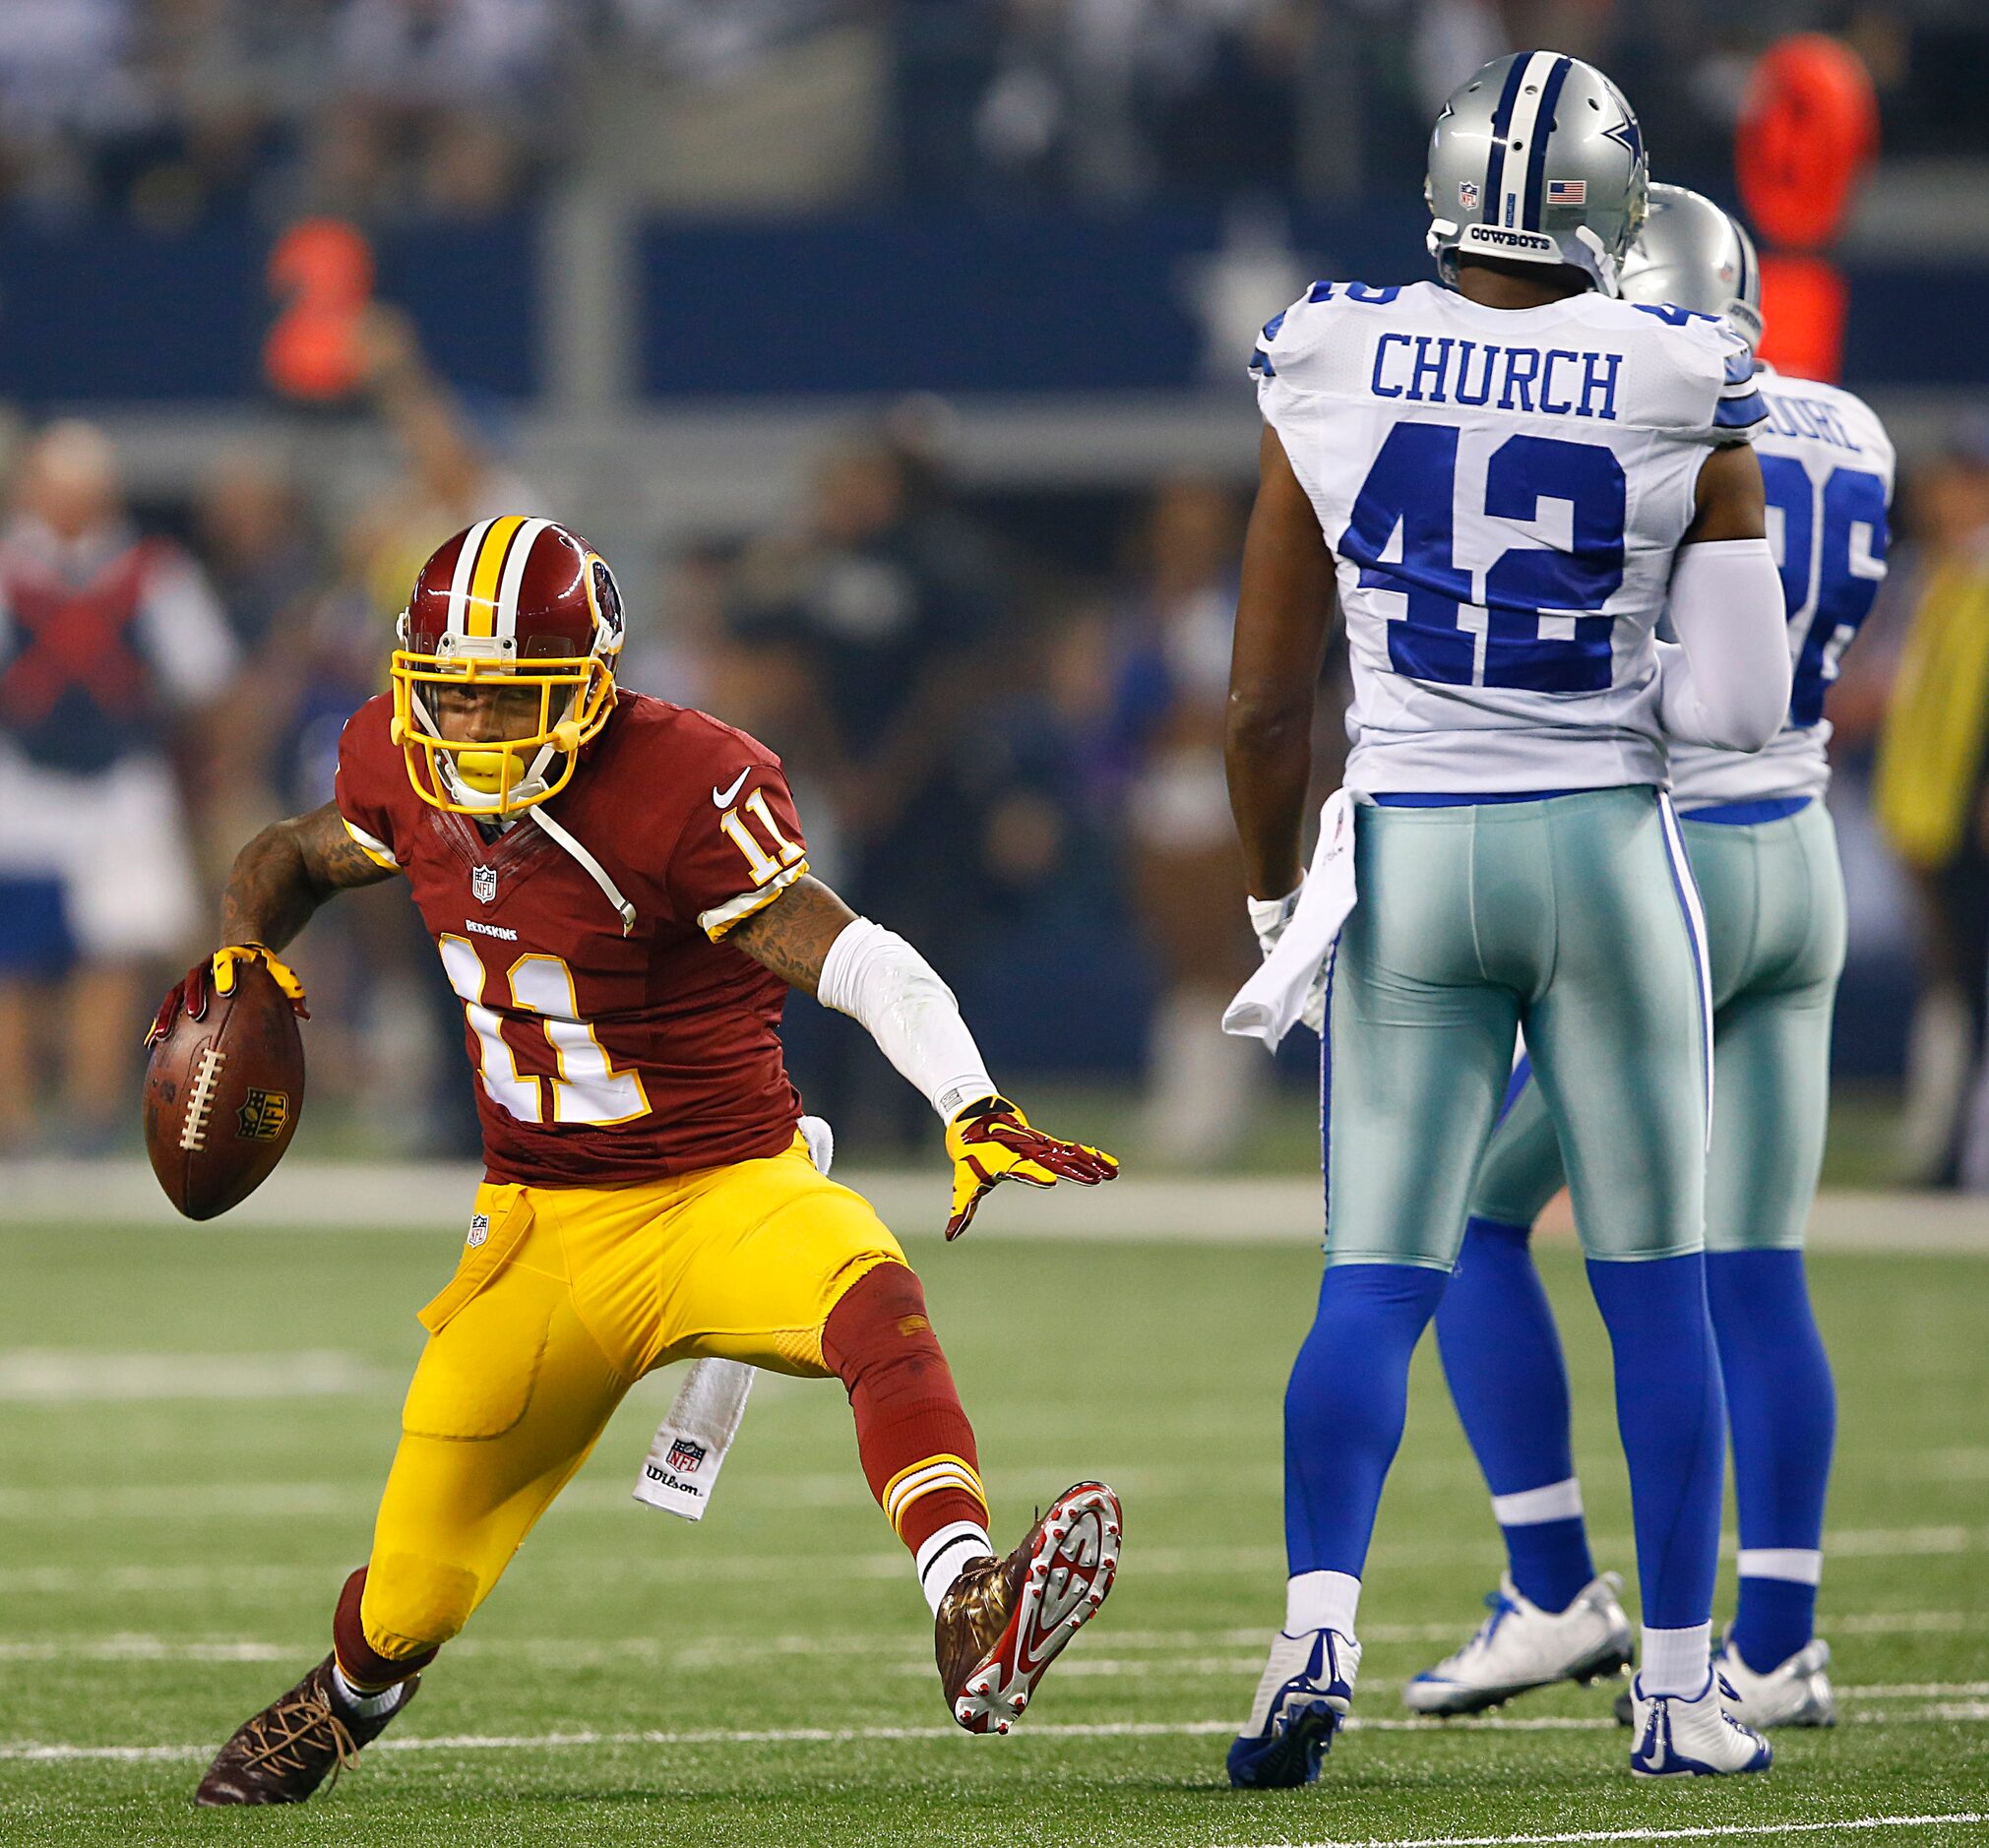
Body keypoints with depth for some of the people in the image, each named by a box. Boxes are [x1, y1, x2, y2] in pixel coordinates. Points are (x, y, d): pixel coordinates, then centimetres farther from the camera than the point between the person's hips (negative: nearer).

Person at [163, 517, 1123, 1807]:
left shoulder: (678, 791, -22)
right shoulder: (407, 777, -3)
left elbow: (856, 959, -32)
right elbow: (296, 856, 20)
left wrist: (973, 1109, -48)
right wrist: (241, 953, -2)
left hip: (731, 1190, -4)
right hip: (548, 1229, 4)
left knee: (874, 1300, -40)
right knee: (410, 1603, 7)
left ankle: (973, 1631, -58)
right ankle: (343, 1704, 45)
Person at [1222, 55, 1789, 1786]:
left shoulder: (1332, 366, -3)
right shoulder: (1682, 390, -7)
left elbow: (1267, 703, 0)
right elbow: (1741, 699, -6)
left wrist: (1277, 894, 14)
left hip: (1407, 859, 1)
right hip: (1607, 847, -1)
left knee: (1372, 1286, 3)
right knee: (1656, 1285, 11)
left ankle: (1317, 1634, -18)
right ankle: (1680, 1691, 14)